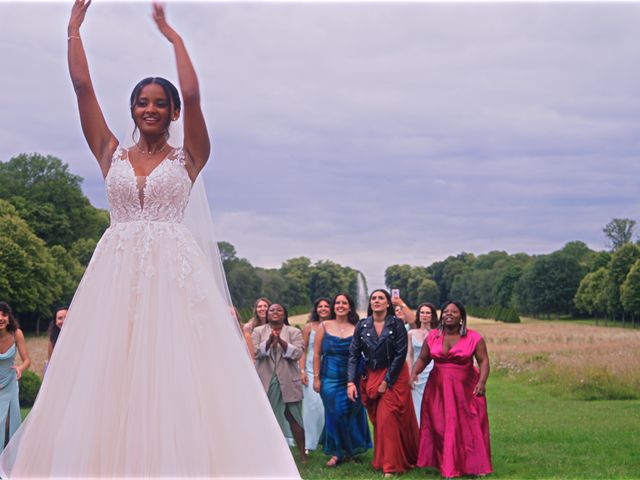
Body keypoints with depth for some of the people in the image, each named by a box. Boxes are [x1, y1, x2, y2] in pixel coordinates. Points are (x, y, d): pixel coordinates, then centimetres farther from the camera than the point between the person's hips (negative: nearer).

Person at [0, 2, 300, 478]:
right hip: (116, 273, 3)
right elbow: (82, 85, 9)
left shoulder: (188, 158, 6)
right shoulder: (112, 154, 13)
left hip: (175, 274, -2)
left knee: (177, 375, -7)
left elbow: (192, 95, -8)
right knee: (107, 377, -1)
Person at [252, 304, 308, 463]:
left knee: (294, 418, 1)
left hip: (287, 383, -1)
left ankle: (302, 454, 8)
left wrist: (281, 341, -20)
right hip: (266, 382, 1)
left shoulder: (294, 332, 6)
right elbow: (255, 351, -5)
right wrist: (270, 340, -21)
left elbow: (297, 353, -7)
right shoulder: (258, 331, 9)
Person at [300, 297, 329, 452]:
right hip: (311, 371, -1)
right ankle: (312, 441, 1)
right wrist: (302, 371, -4)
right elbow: (303, 351, 4)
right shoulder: (309, 327, 5)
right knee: (313, 405, -5)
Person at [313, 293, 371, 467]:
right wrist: (316, 378, -1)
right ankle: (337, 452, 13)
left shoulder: (357, 329, 1)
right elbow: (317, 354, 4)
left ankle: (352, 449, 23)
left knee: (352, 414, 5)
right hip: (330, 379, 0)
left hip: (352, 379, 0)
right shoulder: (325, 327, 3)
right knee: (334, 415, 2)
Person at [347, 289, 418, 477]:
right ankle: (382, 461, 21)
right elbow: (354, 355, -1)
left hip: (394, 377, -3)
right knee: (378, 420, 9)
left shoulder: (396, 324, -9)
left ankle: (391, 465, 0)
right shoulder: (362, 325, 0)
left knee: (387, 419, -9)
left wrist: (386, 381, -13)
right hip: (371, 377, 3)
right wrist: (351, 382, -11)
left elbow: (401, 354, -12)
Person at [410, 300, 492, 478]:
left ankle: (475, 465, 9)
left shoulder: (474, 338, -5)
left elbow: (484, 361, -7)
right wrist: (414, 373, -11)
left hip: (466, 390, -2)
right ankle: (446, 465, 13)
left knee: (469, 427, -1)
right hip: (438, 390, 3)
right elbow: (422, 359, 6)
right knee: (441, 427, 4)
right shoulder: (432, 337, 3)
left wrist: (482, 382, -20)